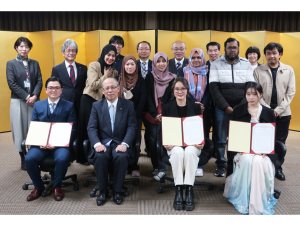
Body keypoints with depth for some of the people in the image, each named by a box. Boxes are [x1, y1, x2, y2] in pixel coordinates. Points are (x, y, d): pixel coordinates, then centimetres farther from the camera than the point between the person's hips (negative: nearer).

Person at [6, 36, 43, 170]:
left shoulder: (35, 63, 11)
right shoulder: (11, 64, 3)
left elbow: (39, 81, 4)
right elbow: (12, 84, -6)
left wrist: (34, 96, -12)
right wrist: (26, 96, -13)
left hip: (34, 100, 2)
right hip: (18, 101, -2)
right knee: (20, 129, 2)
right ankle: (23, 159, 9)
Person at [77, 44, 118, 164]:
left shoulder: (114, 71, 9)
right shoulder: (94, 65, -7)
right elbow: (93, 86, -16)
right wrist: (105, 76, -15)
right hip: (89, 100, -5)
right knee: (89, 129, 4)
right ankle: (85, 157, 16)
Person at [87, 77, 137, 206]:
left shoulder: (128, 105, 6)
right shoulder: (96, 105, 9)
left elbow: (132, 127, -2)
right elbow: (91, 128, 0)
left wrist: (124, 144, -19)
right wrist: (97, 143, -20)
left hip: (120, 143, -1)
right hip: (103, 142, 1)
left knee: (121, 157, -32)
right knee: (100, 156, -31)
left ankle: (117, 191, -11)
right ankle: (102, 191, -9)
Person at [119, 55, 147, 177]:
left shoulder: (141, 80, 1)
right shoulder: (119, 80, 4)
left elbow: (143, 100, -3)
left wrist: (136, 115, -10)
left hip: (136, 116, -1)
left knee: (135, 140, -2)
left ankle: (134, 166, 6)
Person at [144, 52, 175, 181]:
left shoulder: (171, 78, 3)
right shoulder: (150, 77, 4)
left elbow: (172, 98, 2)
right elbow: (148, 97, -1)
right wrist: (155, 114, -10)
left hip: (166, 114, -1)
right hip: (152, 114, 1)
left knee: (160, 141, -11)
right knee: (152, 141, -3)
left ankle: (161, 168, -3)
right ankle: (156, 166, 10)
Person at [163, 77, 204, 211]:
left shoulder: (195, 106, 6)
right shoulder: (167, 107, 6)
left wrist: (202, 142, -13)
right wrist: (166, 143, -14)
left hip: (192, 143, 0)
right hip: (174, 144, 0)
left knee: (189, 152, -34)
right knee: (178, 152, -34)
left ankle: (189, 191, -29)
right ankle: (178, 191, -27)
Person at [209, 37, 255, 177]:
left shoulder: (246, 64, 8)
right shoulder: (216, 64, 2)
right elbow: (214, 88, -5)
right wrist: (226, 107, -11)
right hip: (222, 108, -1)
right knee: (221, 139, 3)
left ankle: (233, 166, 14)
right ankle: (221, 166, 16)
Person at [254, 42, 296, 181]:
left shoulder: (289, 70, 2)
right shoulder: (258, 70, -1)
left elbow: (291, 92, -2)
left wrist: (278, 109, -11)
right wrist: (267, 109, -13)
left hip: (283, 113, 2)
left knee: (280, 141, 9)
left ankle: (277, 168, 23)